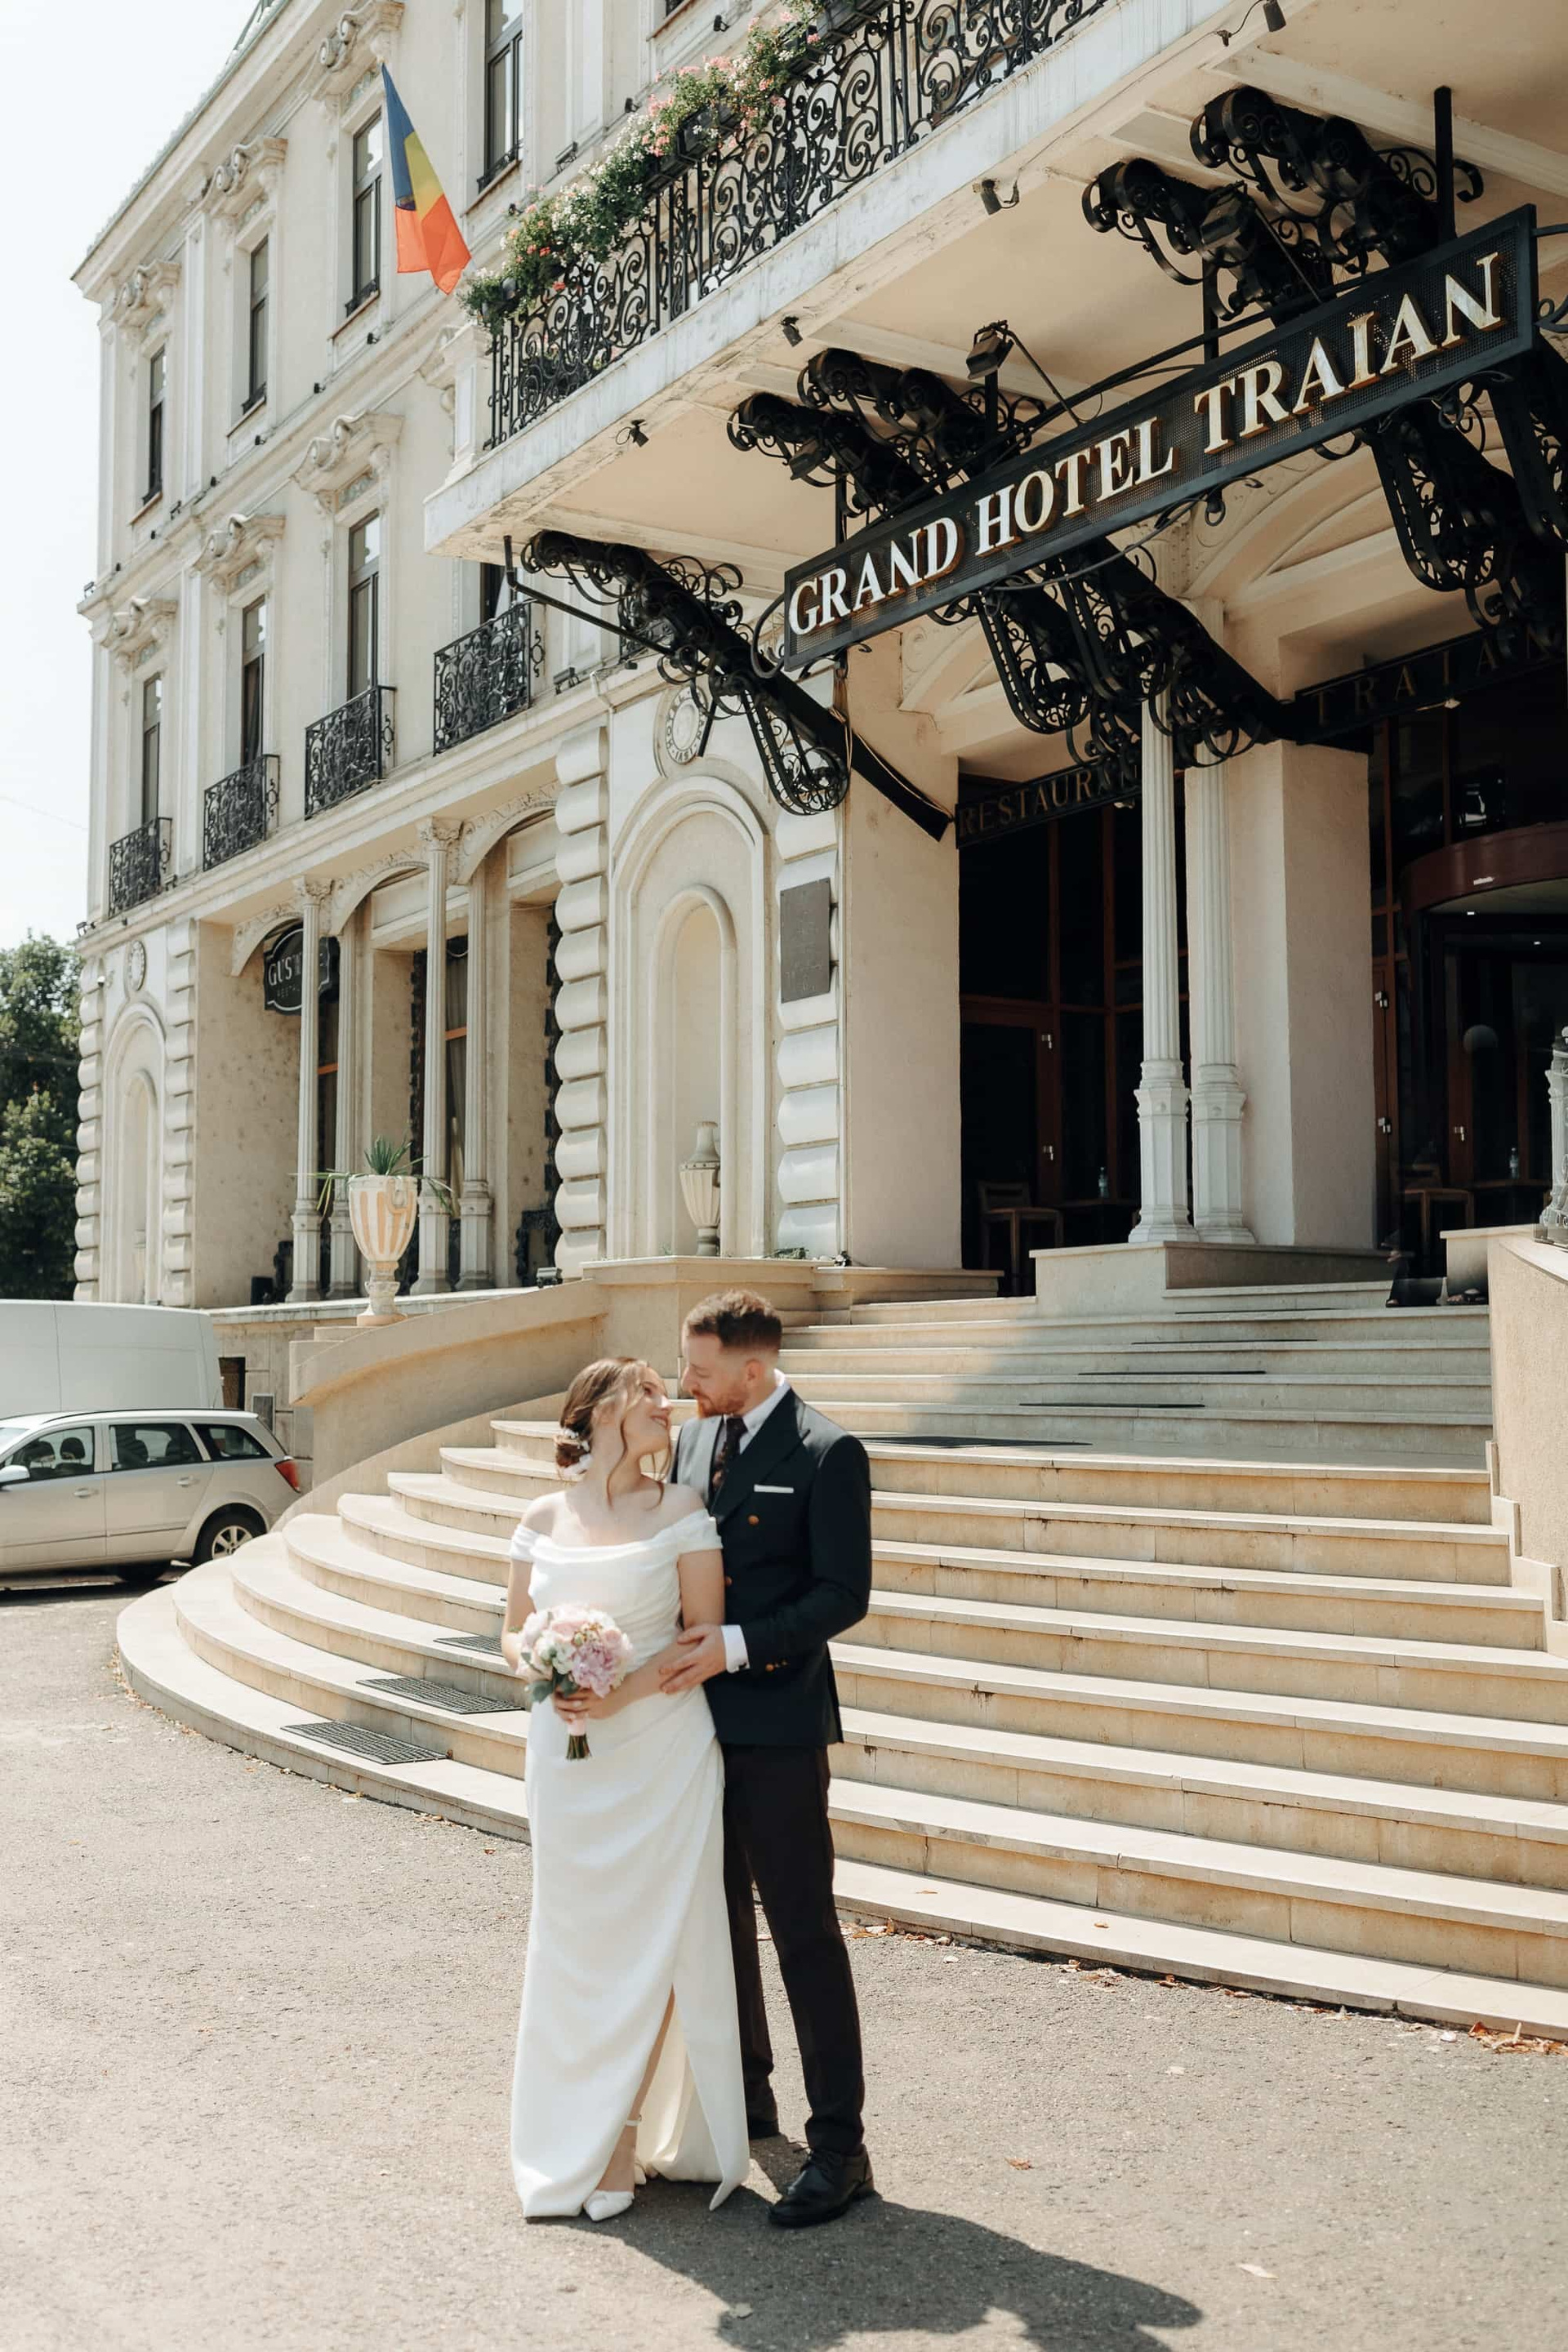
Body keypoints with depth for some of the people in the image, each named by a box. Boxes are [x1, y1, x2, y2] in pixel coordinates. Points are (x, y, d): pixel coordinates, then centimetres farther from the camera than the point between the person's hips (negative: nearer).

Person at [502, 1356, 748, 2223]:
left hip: (659, 1751, -2)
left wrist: (624, 1692, -16)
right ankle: (575, 2137, 23)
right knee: (574, 1944, 9)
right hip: (565, 1753, 2)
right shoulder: (544, 1518, 6)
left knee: (651, 1945, 0)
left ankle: (623, 2139, 13)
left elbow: (705, 1634, -4)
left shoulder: (680, 1510, -1)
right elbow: (513, 1632, 11)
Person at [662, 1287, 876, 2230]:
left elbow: (844, 1595, -16)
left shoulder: (827, 1453, -13)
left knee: (804, 1928, -2)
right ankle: (745, 2096, 35)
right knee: (721, 1918, 18)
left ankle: (840, 2145, 6)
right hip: (699, 1716, 7)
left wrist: (738, 1645, -23)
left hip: (777, 1723, -7)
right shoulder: (693, 1442, 9)